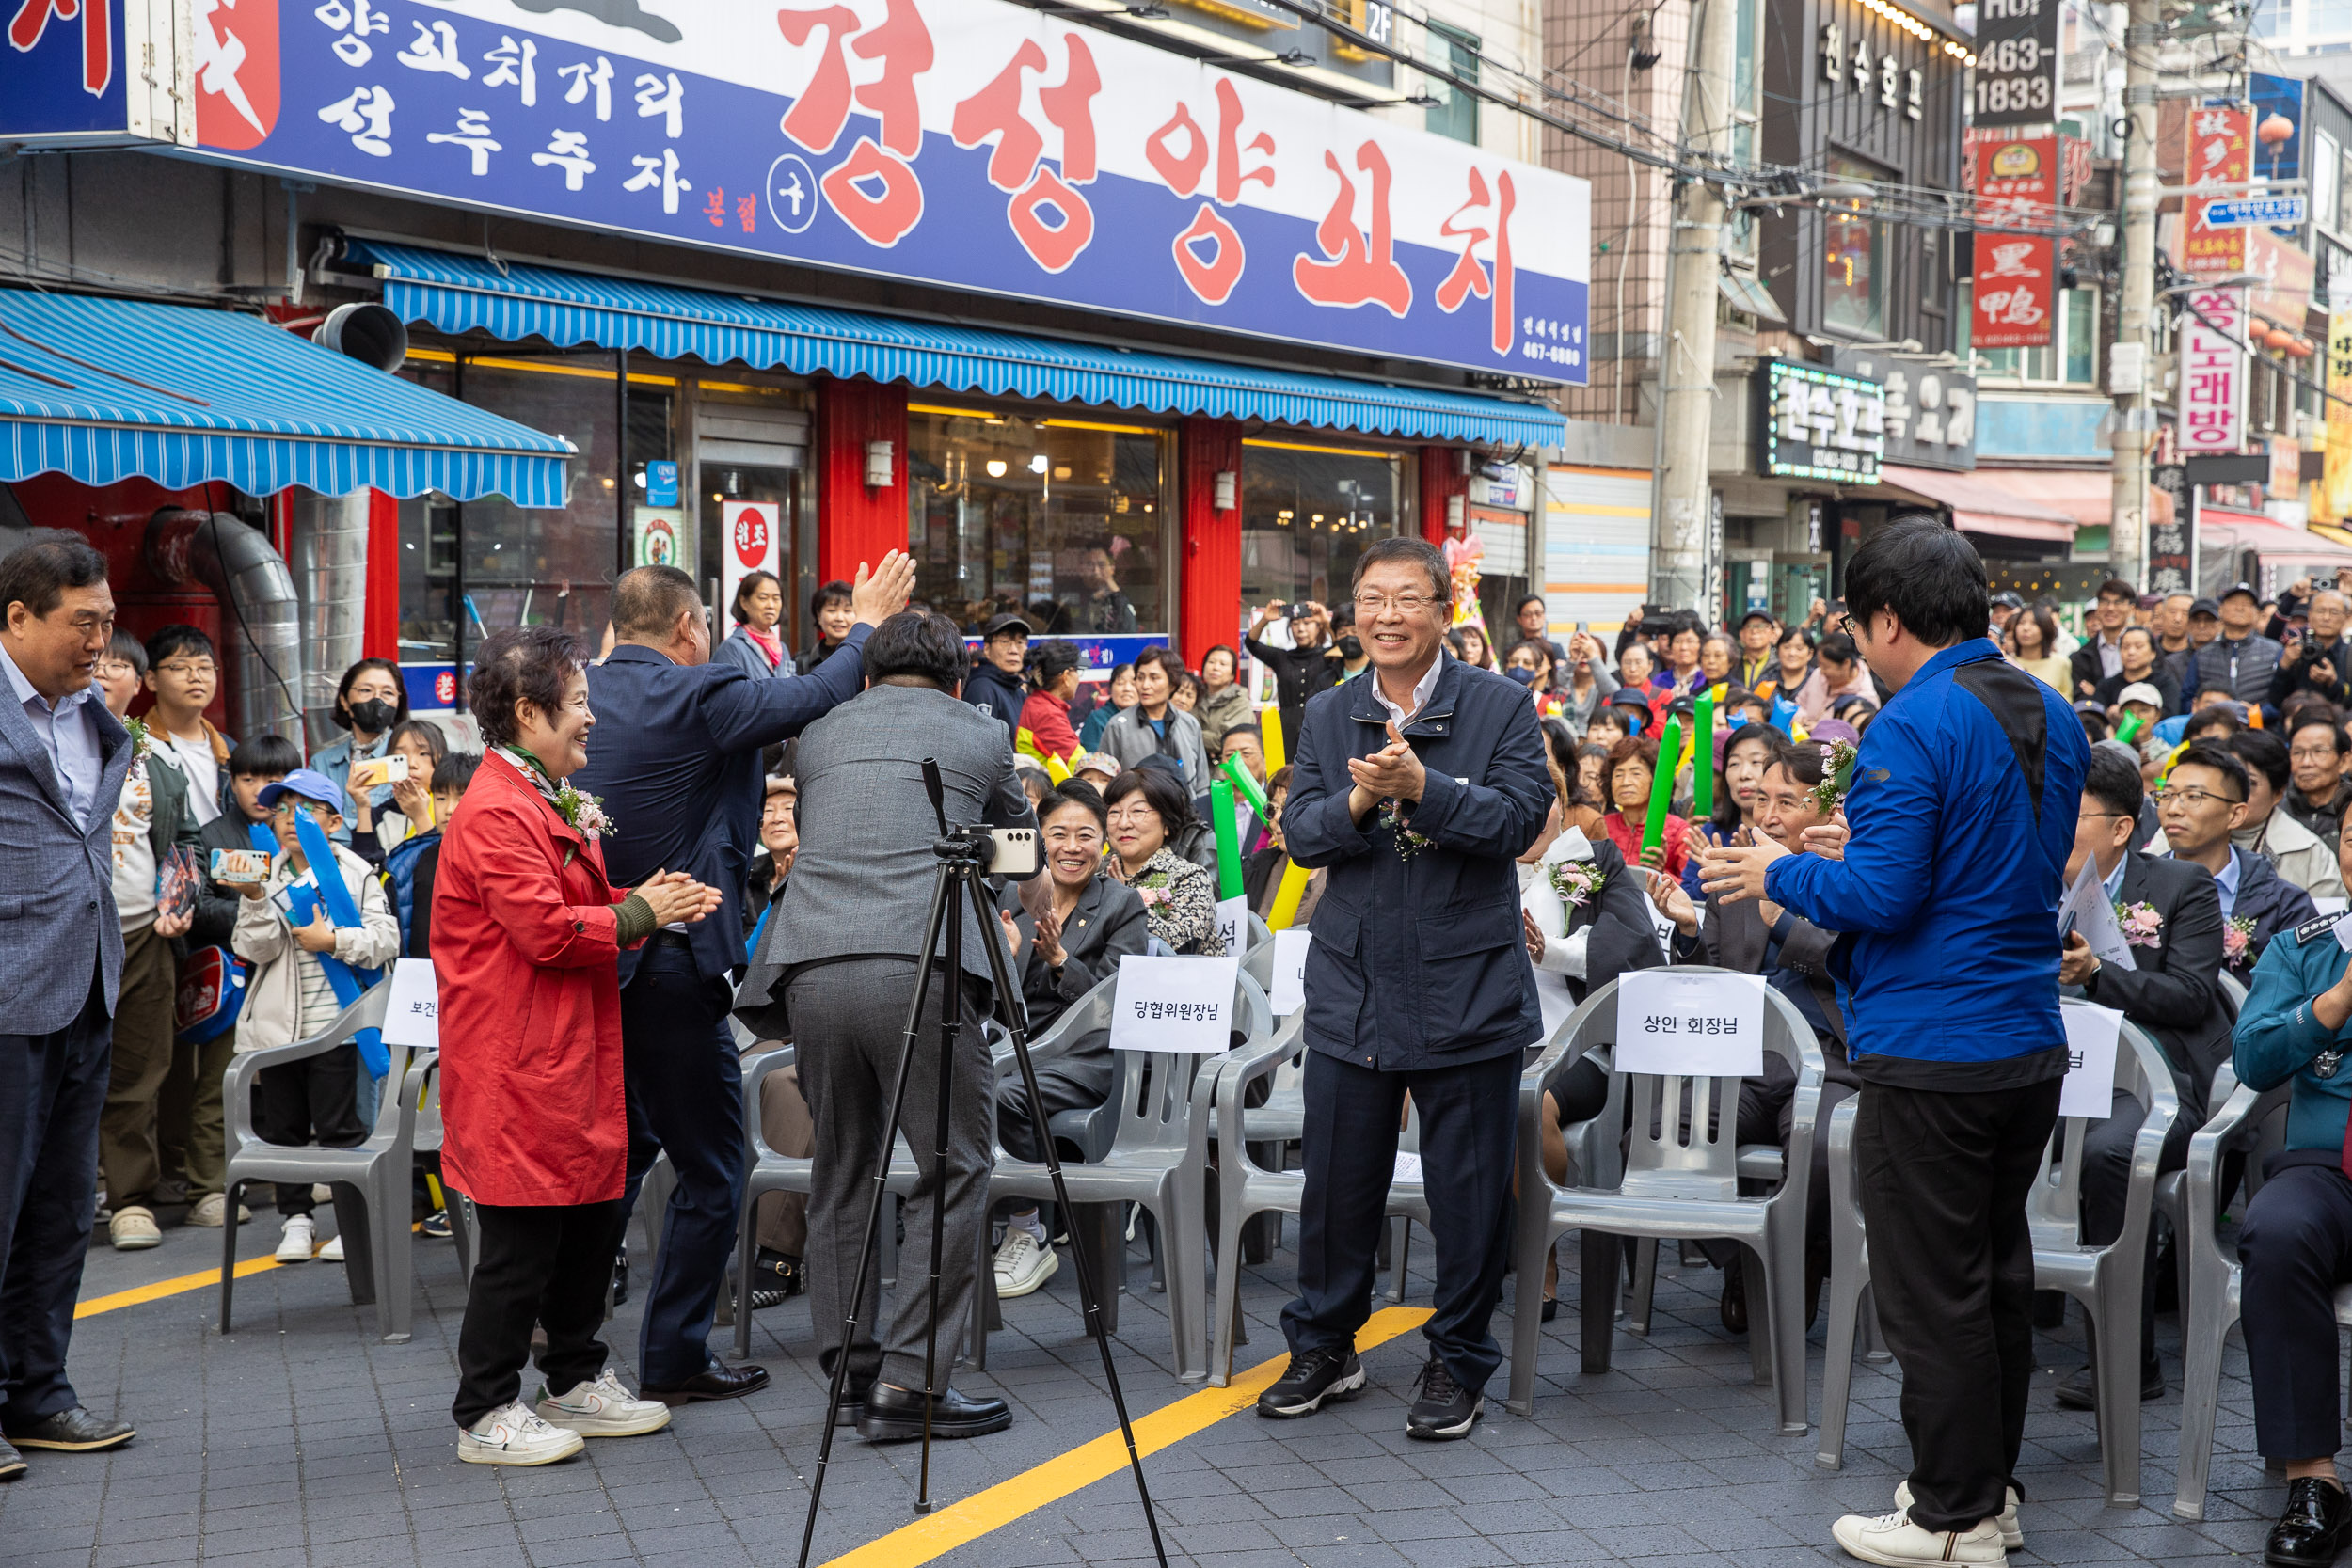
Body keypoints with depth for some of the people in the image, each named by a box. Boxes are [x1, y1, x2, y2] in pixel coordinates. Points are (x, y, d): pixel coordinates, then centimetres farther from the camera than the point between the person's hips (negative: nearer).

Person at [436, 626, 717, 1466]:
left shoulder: (554, 802, 18)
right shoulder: (495, 813, -17)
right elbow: (545, 930, -23)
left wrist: (647, 902, 9)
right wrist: (639, 914, -12)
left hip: (572, 1053, 11)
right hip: (517, 1069, -11)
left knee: (593, 1217, 16)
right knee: (521, 1239, -5)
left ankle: (577, 1382, 29)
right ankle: (485, 1413, 5)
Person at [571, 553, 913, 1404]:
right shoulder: (698, 696, -14)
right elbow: (813, 698, -10)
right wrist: (865, 626, 6)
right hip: (674, 968, -7)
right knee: (708, 1170, 6)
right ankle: (675, 1357, 9)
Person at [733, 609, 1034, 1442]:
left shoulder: (820, 734, 24)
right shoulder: (979, 735, 17)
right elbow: (1019, 840, 34)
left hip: (811, 967, 4)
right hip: (917, 963, -4)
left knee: (840, 1169, 15)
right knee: (954, 1167, 4)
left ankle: (852, 1368, 18)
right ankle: (908, 1380, -2)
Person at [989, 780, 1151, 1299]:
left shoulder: (1123, 905, 3)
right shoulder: (1013, 898, 15)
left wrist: (1059, 960, -19)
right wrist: (1006, 954, -9)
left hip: (1088, 1057, -4)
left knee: (1004, 1095, -33)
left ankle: (1028, 1234, -15)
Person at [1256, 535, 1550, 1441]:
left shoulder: (1500, 708, -2)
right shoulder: (1327, 718, 8)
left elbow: (1520, 818, -13)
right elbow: (1300, 834, 1)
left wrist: (1422, 786, -25)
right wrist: (1359, 800, -19)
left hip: (1467, 993, -3)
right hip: (1351, 990, 3)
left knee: (1468, 1191, 5)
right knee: (1337, 1180, 11)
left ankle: (1459, 1365, 20)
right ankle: (1324, 1348, 29)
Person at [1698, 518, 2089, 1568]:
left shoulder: (1912, 727, -17)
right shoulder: (2052, 715, 10)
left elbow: (1881, 894, -22)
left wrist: (1782, 874, -5)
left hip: (1930, 1057, -9)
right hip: (2031, 1047, 9)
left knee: (1935, 1294, 0)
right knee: (1998, 1273, 18)